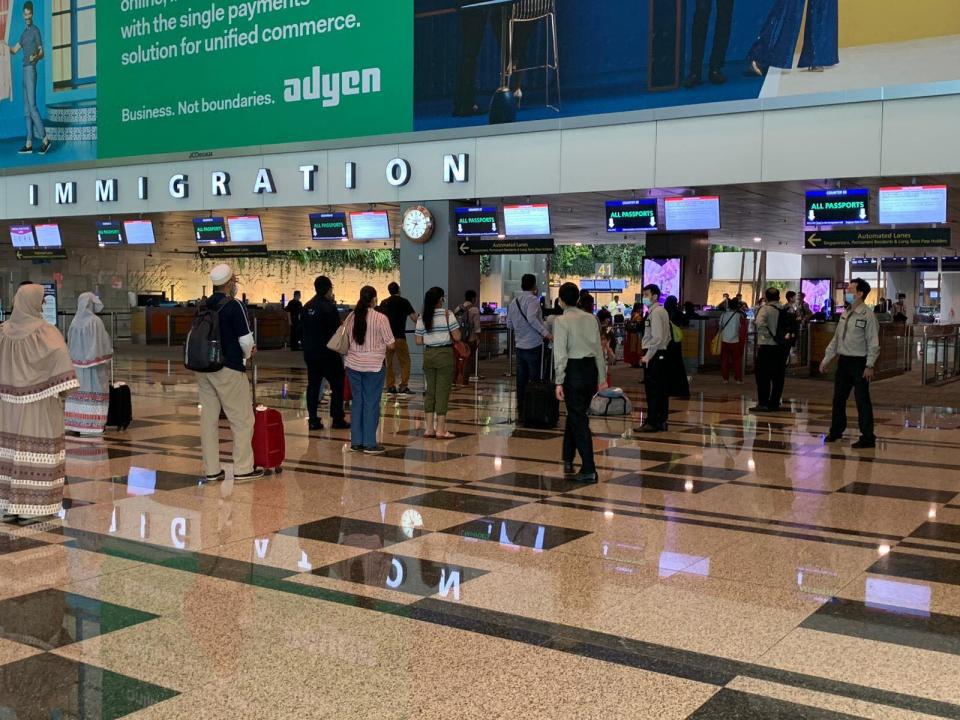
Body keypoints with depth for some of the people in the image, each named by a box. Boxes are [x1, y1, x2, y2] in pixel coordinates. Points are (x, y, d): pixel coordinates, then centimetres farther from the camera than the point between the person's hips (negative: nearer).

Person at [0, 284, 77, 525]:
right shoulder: (45, 331, -15)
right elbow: (59, 359, -28)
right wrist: (64, 391, -24)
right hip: (39, 403, -6)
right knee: (36, 452, 0)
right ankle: (32, 509, 1)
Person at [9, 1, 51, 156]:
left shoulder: (35, 31, -4)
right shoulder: (24, 33, 20)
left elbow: (42, 53, -9)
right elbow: (14, 50, 25)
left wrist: (36, 57, -28)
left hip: (31, 70, -9)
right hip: (25, 70, 9)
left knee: (32, 106, -15)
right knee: (26, 109, 6)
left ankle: (45, 139, -14)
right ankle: (29, 143, 6)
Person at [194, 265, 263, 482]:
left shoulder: (205, 306, 7)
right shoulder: (233, 306, -12)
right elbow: (246, 340, -12)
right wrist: (247, 354, 12)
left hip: (203, 369, 7)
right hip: (228, 369, -6)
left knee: (209, 417, 10)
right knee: (242, 418, 4)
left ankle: (212, 470, 15)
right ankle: (243, 469, 6)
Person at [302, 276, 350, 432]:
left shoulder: (307, 307, 8)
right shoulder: (329, 307, -15)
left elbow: (302, 330, 14)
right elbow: (336, 331, -14)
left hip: (310, 353, 7)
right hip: (328, 353, -7)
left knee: (313, 385, 9)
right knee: (337, 385, 3)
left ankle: (313, 420, 7)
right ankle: (338, 419, 3)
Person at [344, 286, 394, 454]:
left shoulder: (351, 317, 1)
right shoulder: (381, 318, -11)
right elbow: (390, 344, -7)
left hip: (353, 364, 5)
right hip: (374, 365, -4)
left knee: (357, 402, 12)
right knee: (371, 404, 2)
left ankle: (356, 442, 15)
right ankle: (370, 444, 4)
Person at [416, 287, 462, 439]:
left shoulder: (422, 318, 4)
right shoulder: (447, 315, -8)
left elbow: (419, 341, 5)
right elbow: (457, 337, -10)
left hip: (428, 355, 5)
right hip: (444, 354, -5)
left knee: (430, 391, 13)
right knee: (442, 392, 0)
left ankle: (429, 428, 15)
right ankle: (440, 430, 2)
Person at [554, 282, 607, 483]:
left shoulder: (562, 321, -9)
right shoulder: (591, 319, 8)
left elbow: (561, 353, -14)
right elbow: (599, 350, 9)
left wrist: (559, 382, -12)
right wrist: (602, 377, 15)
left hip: (573, 370, -6)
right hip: (591, 369, 6)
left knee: (579, 420, -1)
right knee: (574, 414, 21)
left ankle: (589, 470, -3)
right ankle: (568, 460, 31)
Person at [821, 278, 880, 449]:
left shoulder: (868, 316, -11)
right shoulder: (845, 315, 10)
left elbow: (873, 343, -13)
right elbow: (836, 339, 16)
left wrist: (869, 366, -18)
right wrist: (827, 359, 14)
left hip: (859, 362, -7)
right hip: (843, 361, 7)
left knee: (862, 400, -2)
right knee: (838, 397, 15)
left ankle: (867, 438, 6)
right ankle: (836, 431, 32)